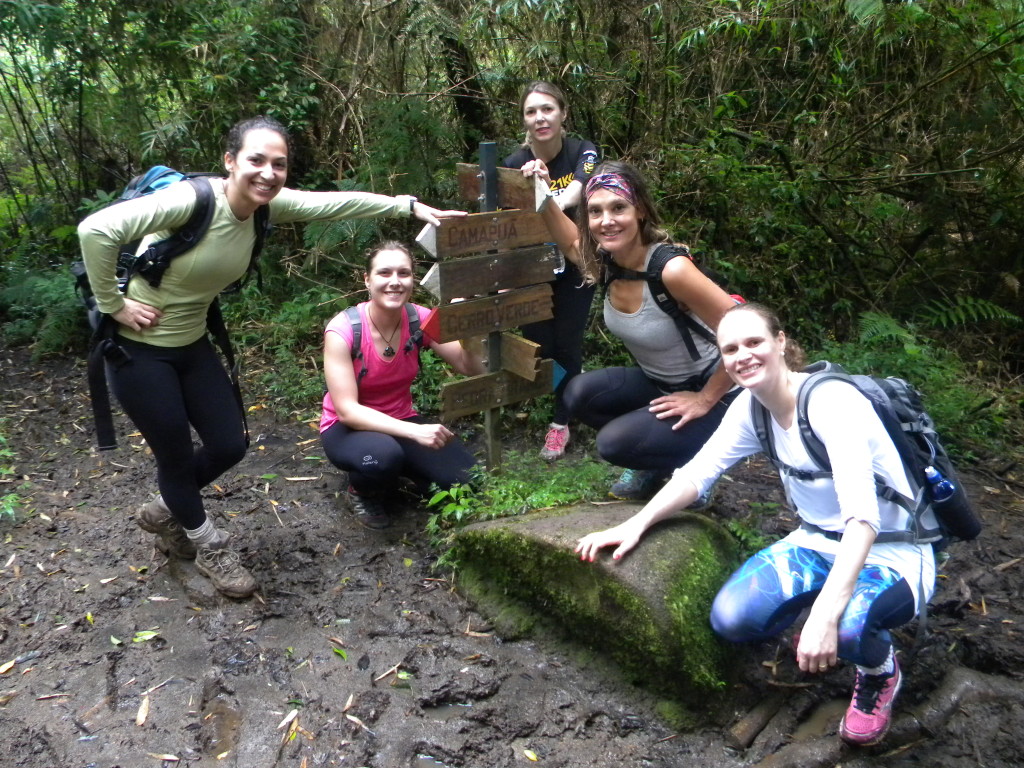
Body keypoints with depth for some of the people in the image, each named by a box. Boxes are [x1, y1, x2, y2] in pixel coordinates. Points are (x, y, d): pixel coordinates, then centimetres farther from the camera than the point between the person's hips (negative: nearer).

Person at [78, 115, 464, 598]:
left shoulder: (267, 205, -8)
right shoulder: (192, 200, -29)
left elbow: (336, 203, -5)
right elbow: (96, 230, -34)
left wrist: (411, 206, -10)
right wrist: (113, 305, -25)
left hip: (191, 344, 7)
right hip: (138, 348, -7)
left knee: (229, 446, 10)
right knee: (176, 455, 6)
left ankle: (165, 513, 40)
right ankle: (208, 547, 33)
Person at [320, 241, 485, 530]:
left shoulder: (420, 319, -12)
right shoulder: (342, 330, -23)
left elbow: (472, 370, -12)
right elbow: (347, 410, -27)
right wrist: (415, 432, -37)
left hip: (401, 421, 4)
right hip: (348, 428, -4)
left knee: (468, 481, -16)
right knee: (383, 455, -39)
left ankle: (404, 471, 15)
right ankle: (363, 492, -2)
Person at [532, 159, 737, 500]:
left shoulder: (671, 269, -31)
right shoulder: (603, 260, -9)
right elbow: (570, 240, 14)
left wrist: (705, 400, -18)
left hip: (712, 393, -7)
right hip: (657, 383, 7)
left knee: (614, 443, -22)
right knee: (580, 395, -13)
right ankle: (656, 465, 9)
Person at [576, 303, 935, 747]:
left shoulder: (832, 402, -26)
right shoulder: (751, 407, -5)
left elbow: (862, 517, -36)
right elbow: (697, 472, 0)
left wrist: (825, 615, -46)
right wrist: (635, 524, -15)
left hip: (891, 554, -5)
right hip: (818, 543, 6)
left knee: (846, 625, -38)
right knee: (731, 619, -20)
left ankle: (881, 673, 1)